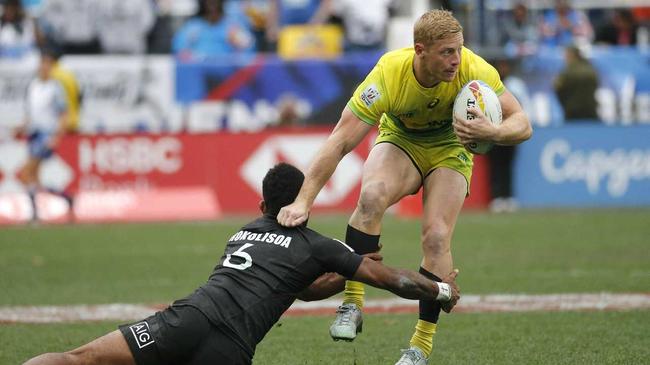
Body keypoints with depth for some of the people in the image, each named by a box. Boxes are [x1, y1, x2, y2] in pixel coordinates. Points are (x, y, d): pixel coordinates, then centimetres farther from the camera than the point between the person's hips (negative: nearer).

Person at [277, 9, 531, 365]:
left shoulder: (474, 70, -30)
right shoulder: (389, 74, -33)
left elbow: (522, 124, -23)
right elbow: (340, 142, -33)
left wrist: (491, 133, -47)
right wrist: (303, 201, -39)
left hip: (450, 147, 1)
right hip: (399, 140, -1)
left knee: (436, 238, -19)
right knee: (371, 196, -33)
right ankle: (352, 303, -22)